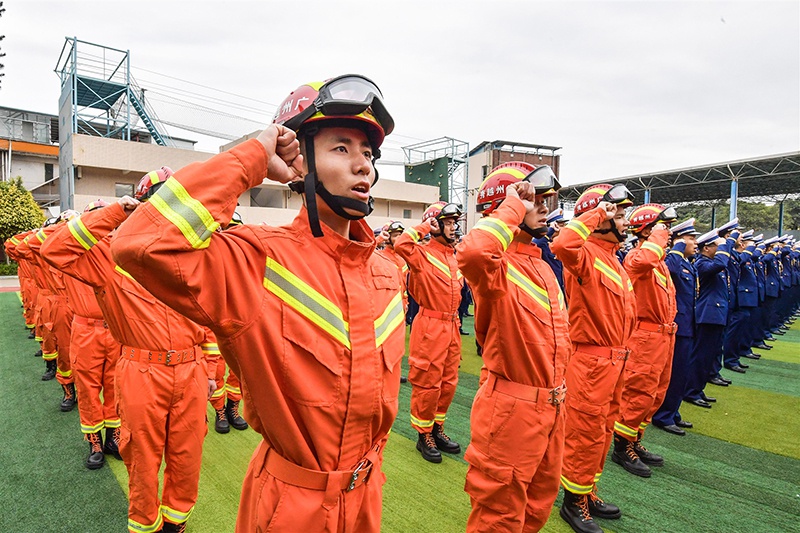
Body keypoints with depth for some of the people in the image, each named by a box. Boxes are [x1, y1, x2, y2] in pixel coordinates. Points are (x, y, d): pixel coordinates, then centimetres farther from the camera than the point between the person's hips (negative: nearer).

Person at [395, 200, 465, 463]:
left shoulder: (455, 256, 12)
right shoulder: (422, 253, -10)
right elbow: (401, 245, -31)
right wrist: (424, 227, -21)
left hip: (452, 327, 8)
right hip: (430, 327, -7)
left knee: (448, 383, 16)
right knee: (427, 384, 3)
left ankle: (437, 429, 33)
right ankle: (424, 435, 20)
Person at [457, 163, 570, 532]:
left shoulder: (542, 266, 10)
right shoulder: (496, 266, -17)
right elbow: (471, 253, -44)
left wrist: (558, 389, 19)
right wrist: (512, 207, -29)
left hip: (552, 406, 8)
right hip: (512, 408, -8)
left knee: (540, 502, 26)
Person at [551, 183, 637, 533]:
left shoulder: (612, 257, 14)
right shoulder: (585, 254, -15)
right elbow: (562, 244, -41)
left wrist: (621, 353, 18)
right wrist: (596, 213, -27)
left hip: (614, 360, 9)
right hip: (590, 360, -9)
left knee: (602, 430, 20)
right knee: (585, 432, 3)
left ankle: (588, 493, 38)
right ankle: (575, 501, 22)